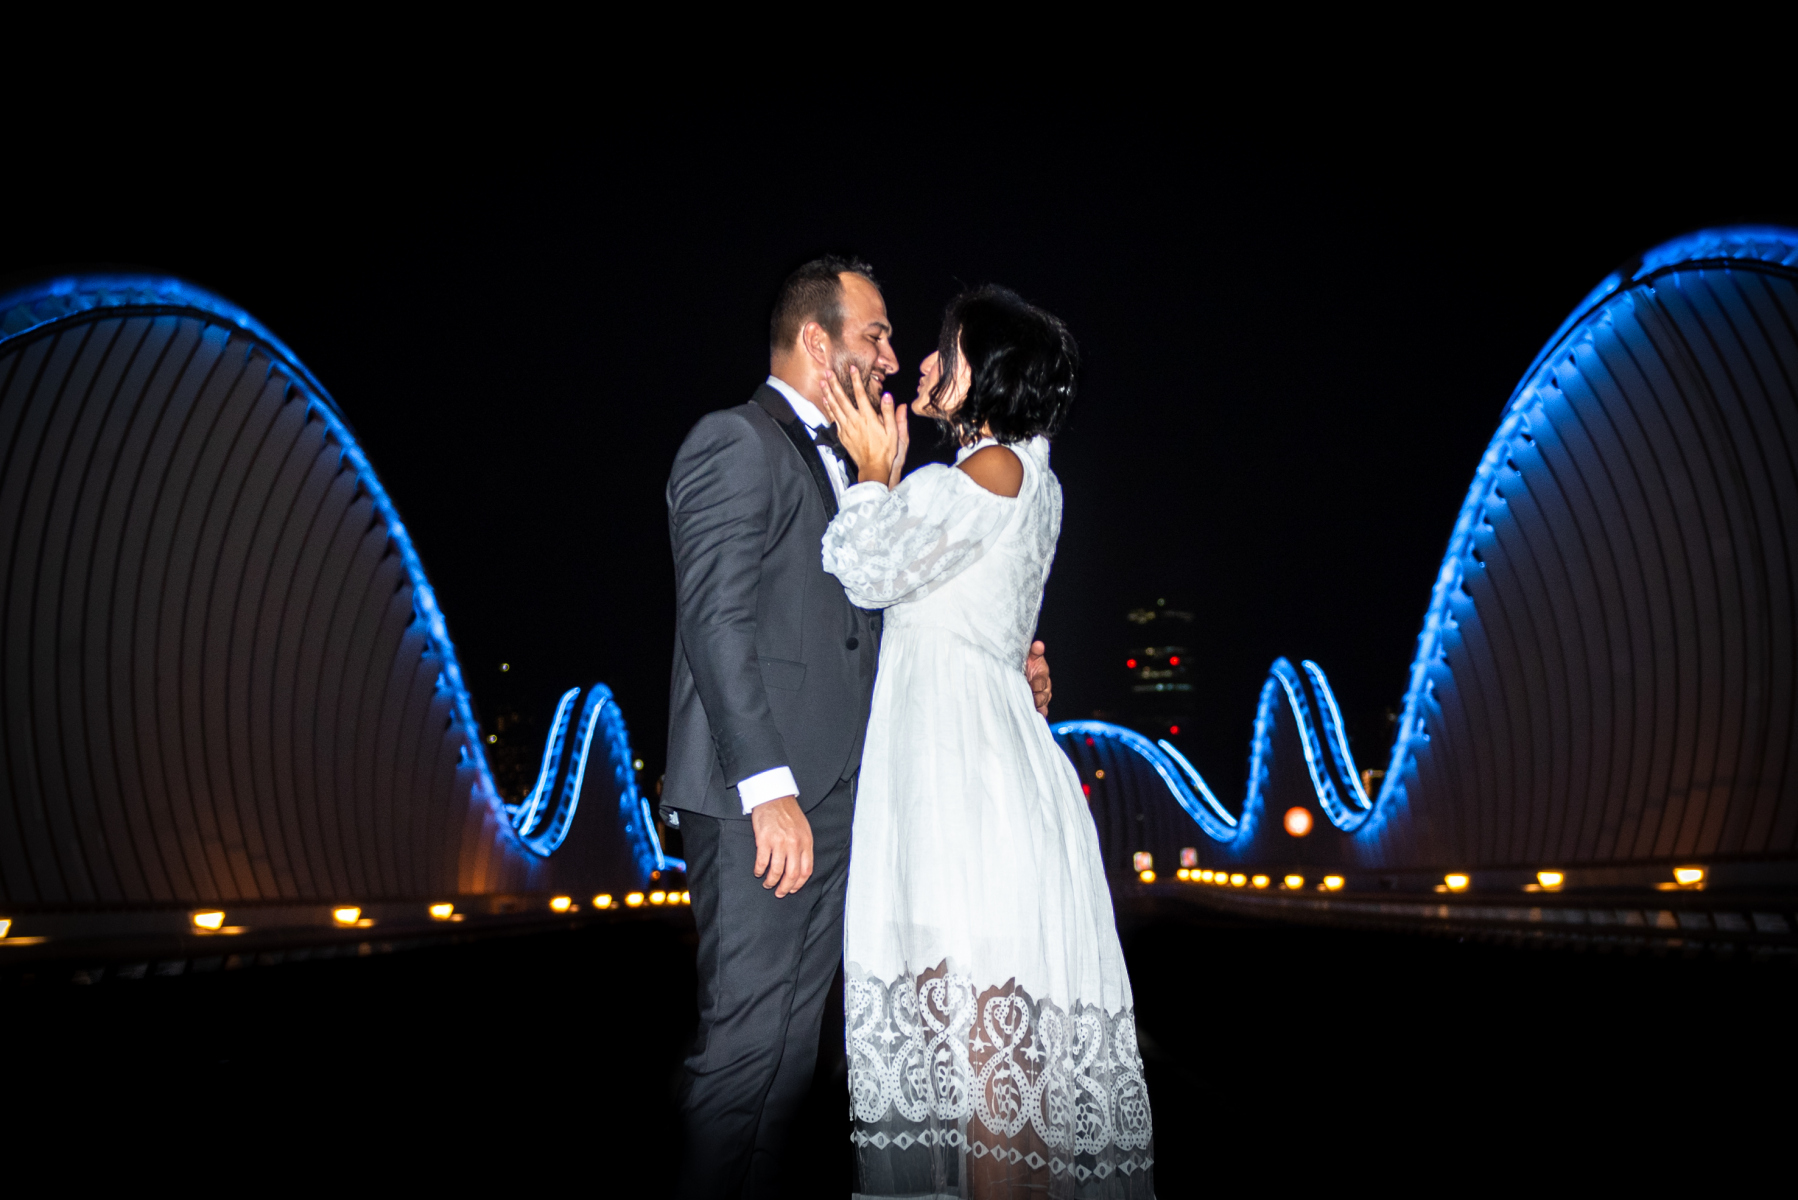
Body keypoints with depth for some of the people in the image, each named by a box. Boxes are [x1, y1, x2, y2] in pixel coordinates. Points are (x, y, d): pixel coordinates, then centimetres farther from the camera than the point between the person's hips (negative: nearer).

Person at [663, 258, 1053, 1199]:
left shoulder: (842, 465, 22)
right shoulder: (737, 441, -5)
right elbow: (718, 618, -15)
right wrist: (769, 787, -22)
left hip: (830, 802, 9)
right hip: (761, 806, -8)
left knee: (793, 1044, 13)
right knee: (746, 1042, -4)